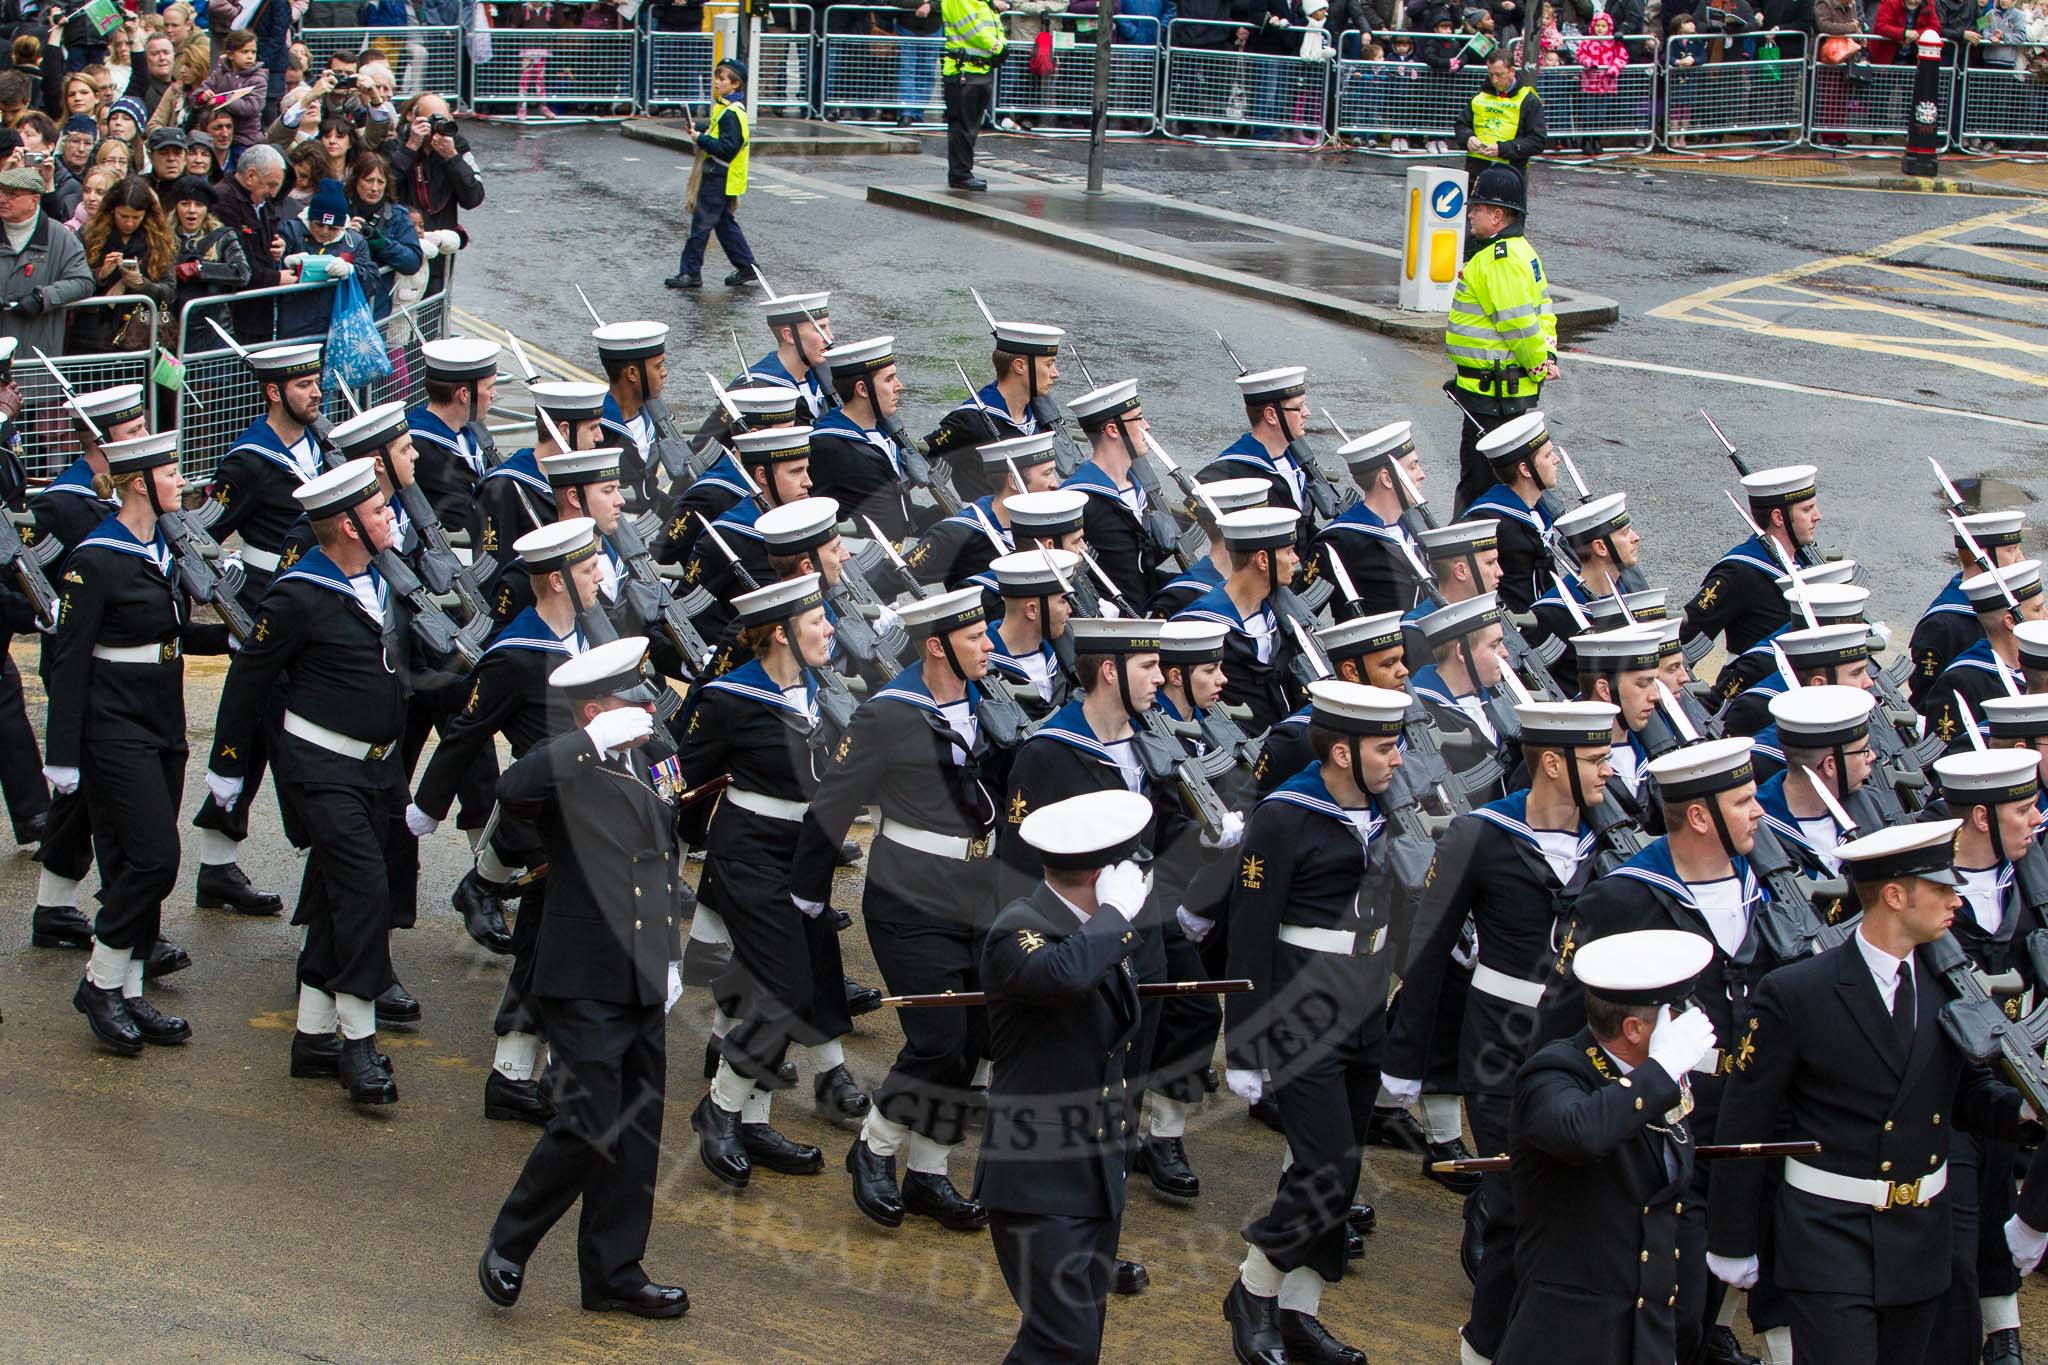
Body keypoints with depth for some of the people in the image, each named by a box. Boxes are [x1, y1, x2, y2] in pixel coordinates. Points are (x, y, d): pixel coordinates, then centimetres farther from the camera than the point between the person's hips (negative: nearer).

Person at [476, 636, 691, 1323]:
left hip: (643, 985, 8)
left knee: (637, 1134, 10)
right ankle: (506, 1250, 8)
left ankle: (613, 1274, 20)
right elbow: (512, 787, -35)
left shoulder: (643, 765, 15)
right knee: (591, 1127, -11)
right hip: (586, 985, -8)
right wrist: (597, 738, -31)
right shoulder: (565, 768, -11)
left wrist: (671, 958, 20)